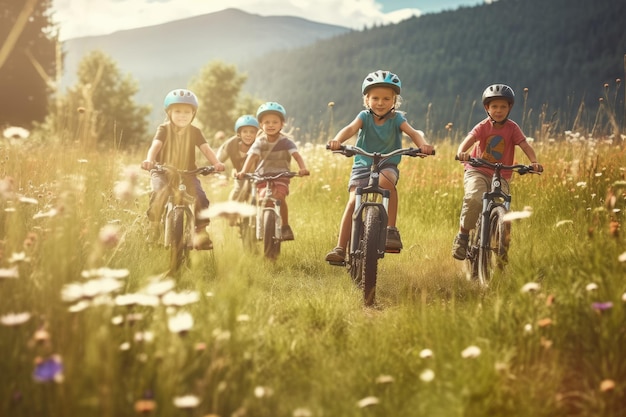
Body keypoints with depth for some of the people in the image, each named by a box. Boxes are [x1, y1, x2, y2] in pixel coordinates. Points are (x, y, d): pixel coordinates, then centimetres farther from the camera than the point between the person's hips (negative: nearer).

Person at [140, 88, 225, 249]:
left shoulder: (194, 132, 1)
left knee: (200, 197, -20)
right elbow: (155, 145, -22)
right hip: (163, 171, -2)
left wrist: (216, 162, -31)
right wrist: (149, 160, -43)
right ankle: (153, 226, -11)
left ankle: (201, 231, -4)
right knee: (159, 192, -31)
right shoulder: (164, 129, -5)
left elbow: (206, 149, -11)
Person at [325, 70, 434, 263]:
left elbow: (413, 132, -19)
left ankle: (391, 230, -29)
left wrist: (423, 144, -42)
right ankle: (340, 248, -13)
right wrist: (337, 140, -43)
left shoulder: (397, 118, -2)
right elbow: (351, 128, -21)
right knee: (353, 202, -17)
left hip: (387, 165, -1)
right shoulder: (365, 116, -2)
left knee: (386, 180, -36)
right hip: (362, 165, 1)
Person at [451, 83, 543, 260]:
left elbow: (525, 145, -14)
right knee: (474, 199, -32)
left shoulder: (512, 128, -2)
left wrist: (534, 161, -34)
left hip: (501, 176, 2)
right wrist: (461, 152, -45)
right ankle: (462, 235, -13)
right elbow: (470, 138, -22)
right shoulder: (483, 126, -4)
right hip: (477, 172, -2)